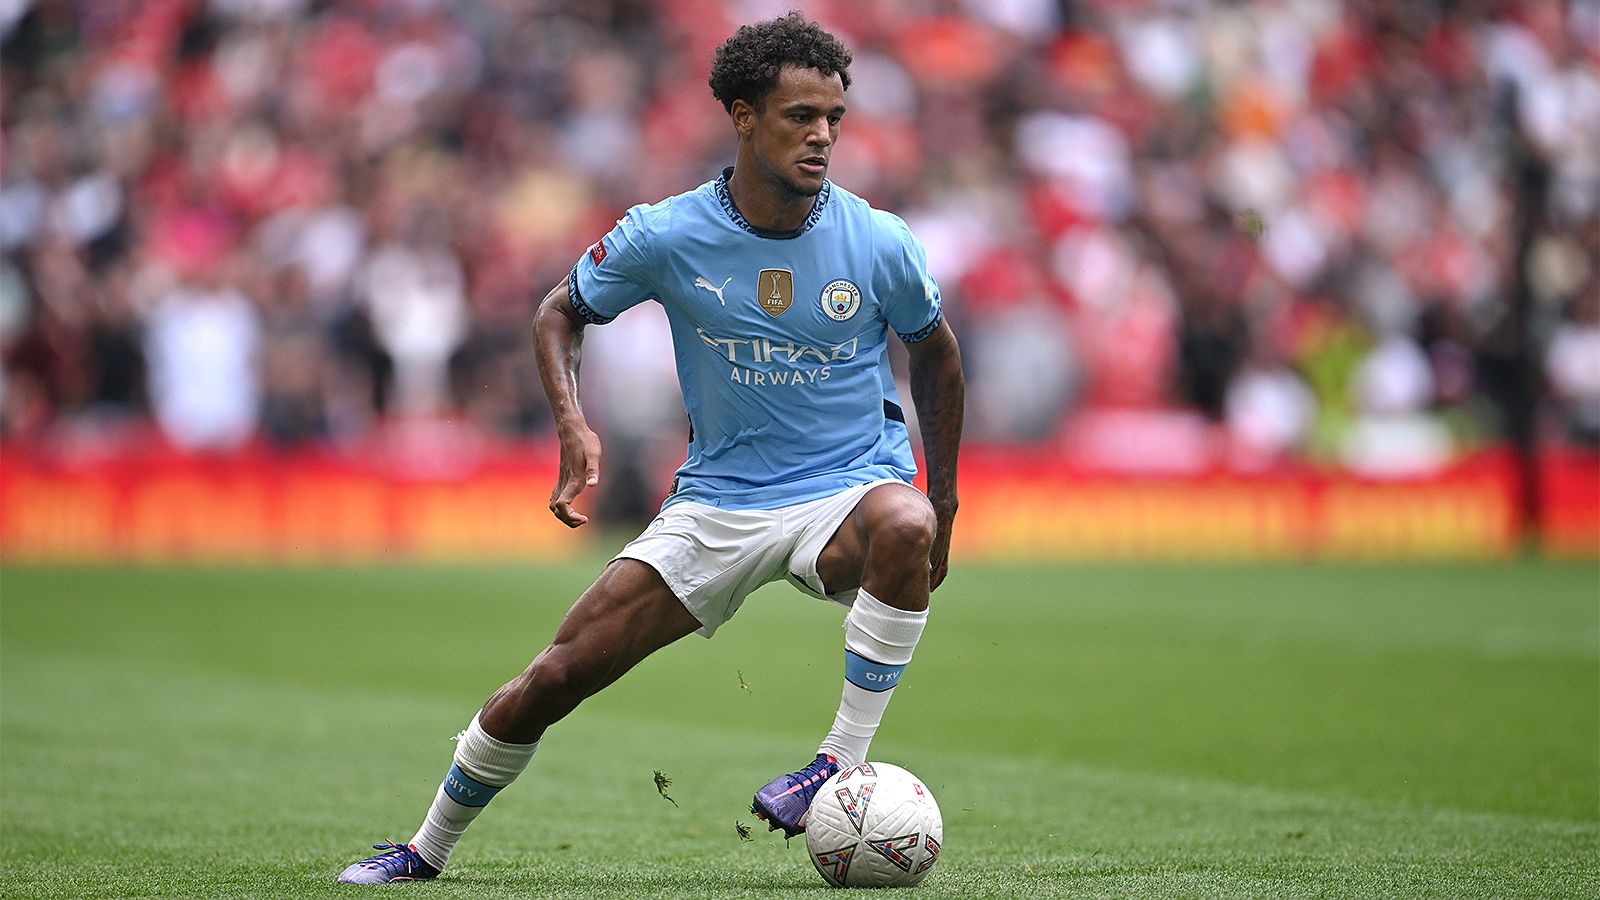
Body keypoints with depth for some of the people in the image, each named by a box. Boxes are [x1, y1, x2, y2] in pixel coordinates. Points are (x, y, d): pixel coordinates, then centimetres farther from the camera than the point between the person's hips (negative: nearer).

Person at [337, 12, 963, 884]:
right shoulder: (667, 237, -9)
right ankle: (428, 850, 17)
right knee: (554, 676, -5)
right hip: (714, 504, 1)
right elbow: (559, 313, 7)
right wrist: (573, 425, -12)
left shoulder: (880, 245, -9)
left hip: (849, 489, -1)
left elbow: (935, 352, 10)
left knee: (902, 525, -40)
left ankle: (844, 762, -27)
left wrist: (942, 500, 12)